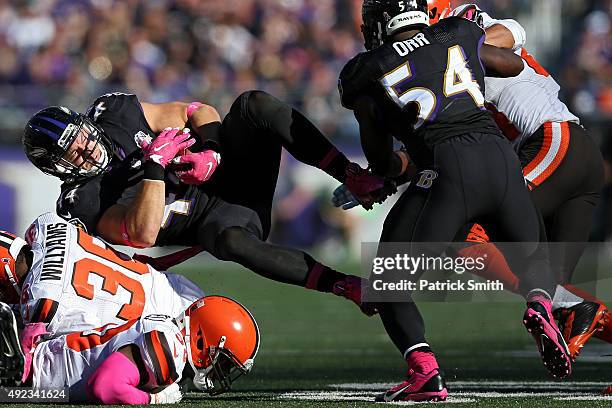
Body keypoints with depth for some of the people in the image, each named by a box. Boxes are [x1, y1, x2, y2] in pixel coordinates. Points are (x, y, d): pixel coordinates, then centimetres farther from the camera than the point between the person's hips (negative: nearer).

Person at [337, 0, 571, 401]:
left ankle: (425, 372, -12)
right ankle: (540, 306, -5)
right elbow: (514, 65, 40)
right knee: (534, 256, 30)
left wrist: (399, 163, 47)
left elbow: (381, 164, 24)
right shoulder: (460, 36, 20)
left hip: (448, 169, -3)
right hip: (502, 159, 3)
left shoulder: (366, 73, 14)